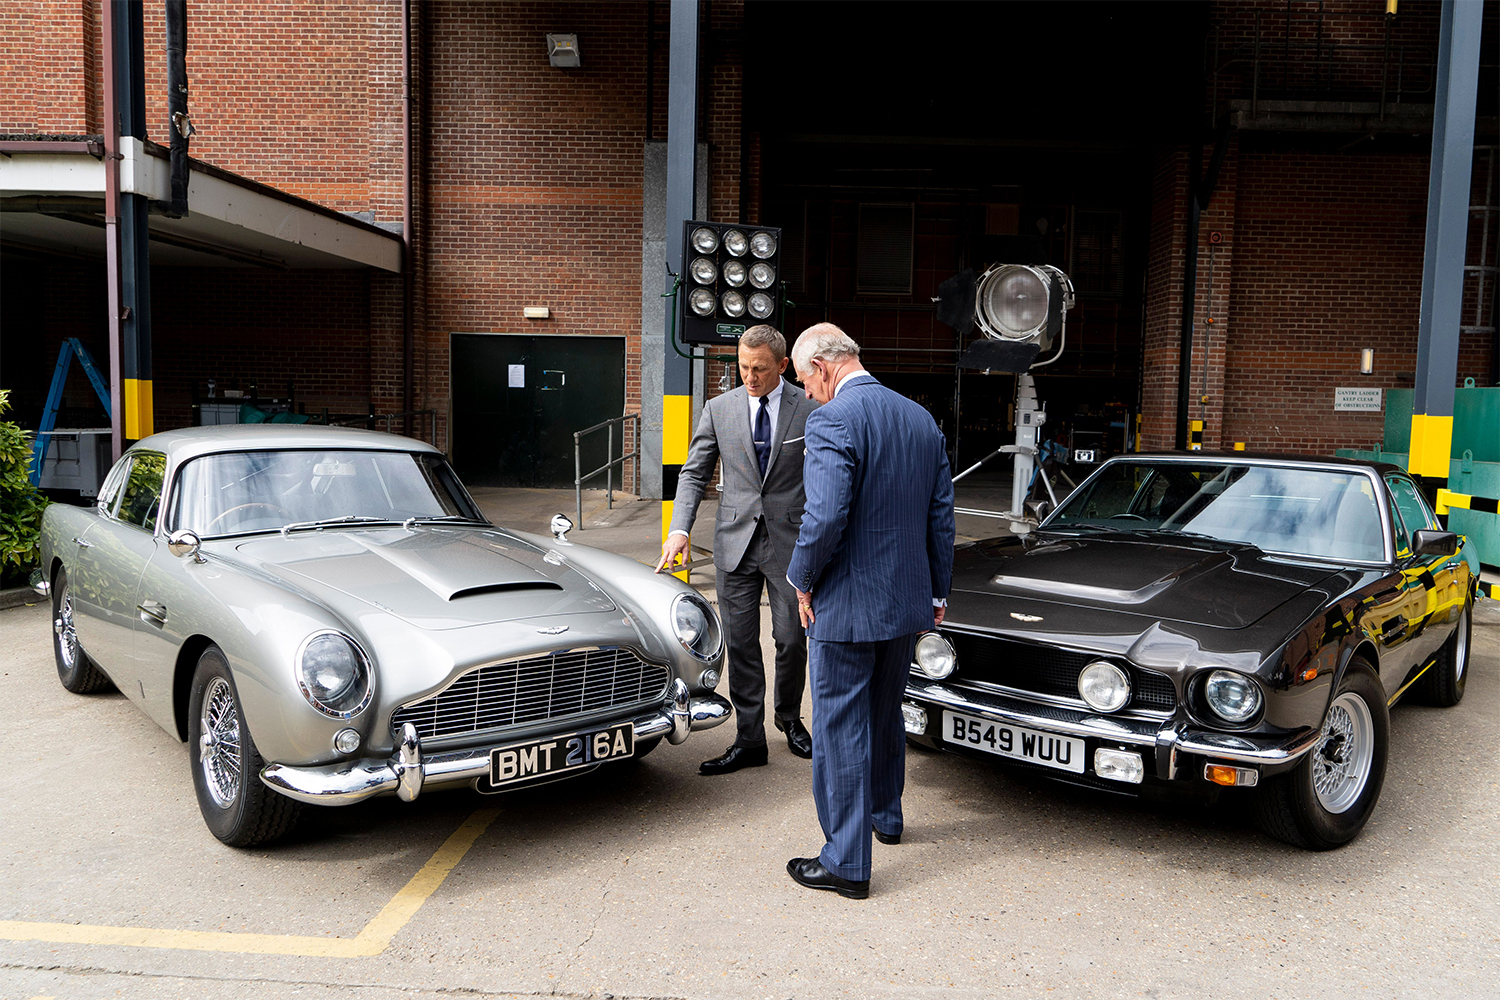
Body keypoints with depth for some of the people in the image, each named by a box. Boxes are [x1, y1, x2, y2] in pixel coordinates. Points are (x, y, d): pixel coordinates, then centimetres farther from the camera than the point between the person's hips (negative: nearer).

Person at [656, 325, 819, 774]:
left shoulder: (809, 409, -1)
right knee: (741, 644, 5)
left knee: (792, 639, 3)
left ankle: (789, 718, 31)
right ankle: (749, 740, 15)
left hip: (790, 541, -1)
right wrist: (679, 528, -8)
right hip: (735, 541, 2)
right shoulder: (719, 409, 4)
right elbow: (694, 473, 6)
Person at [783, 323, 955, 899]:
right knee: (885, 713, 25)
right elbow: (941, 515, 10)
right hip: (908, 602, 8)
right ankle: (885, 815, 44)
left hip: (847, 605, -8)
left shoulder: (831, 422, -17)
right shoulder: (922, 419, 7)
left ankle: (846, 862, 12)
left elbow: (826, 516, -26)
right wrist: (937, 592, 18)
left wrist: (803, 582, -10)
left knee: (840, 729, 4)